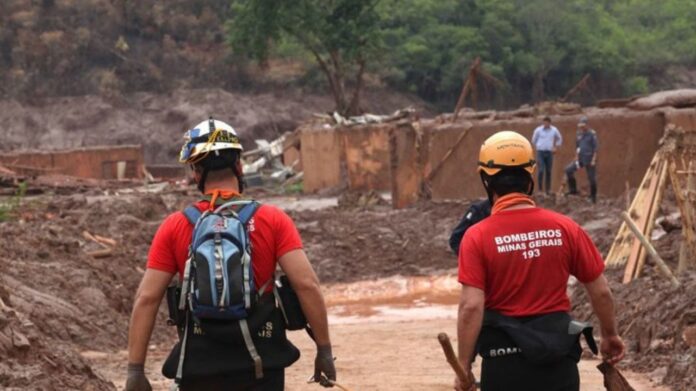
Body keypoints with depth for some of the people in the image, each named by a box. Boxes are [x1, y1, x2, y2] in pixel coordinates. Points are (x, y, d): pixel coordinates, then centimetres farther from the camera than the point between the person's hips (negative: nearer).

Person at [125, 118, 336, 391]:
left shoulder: (175, 227, -2)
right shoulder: (273, 220, -4)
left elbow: (146, 299, -5)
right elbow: (306, 285, -12)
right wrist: (324, 350, -4)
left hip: (200, 369, 0)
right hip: (260, 366, 0)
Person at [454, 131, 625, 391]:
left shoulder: (478, 237, -10)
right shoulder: (564, 228, -1)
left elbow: (471, 306, -16)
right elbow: (601, 292, 3)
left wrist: (464, 368, -9)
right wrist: (610, 336, 20)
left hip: (504, 362, -2)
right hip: (558, 360, 2)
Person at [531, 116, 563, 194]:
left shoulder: (554, 130, 0)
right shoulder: (538, 130, -6)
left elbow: (560, 139, 18)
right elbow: (534, 140, 10)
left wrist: (555, 148, 12)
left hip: (549, 153, 2)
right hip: (540, 153, -2)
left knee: (549, 172, 3)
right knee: (541, 170, -12)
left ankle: (548, 189, 11)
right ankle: (540, 189, -5)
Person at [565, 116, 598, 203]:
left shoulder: (592, 134, -9)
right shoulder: (579, 134, 9)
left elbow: (596, 147, -11)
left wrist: (593, 160, -17)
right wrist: (576, 159, 10)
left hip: (589, 160, -6)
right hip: (581, 159, 6)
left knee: (592, 179, -1)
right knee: (568, 170, -9)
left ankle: (593, 198, 11)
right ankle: (573, 189, 1)